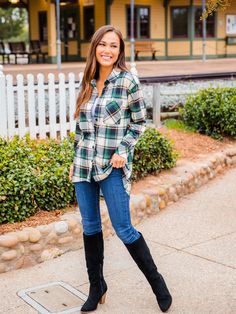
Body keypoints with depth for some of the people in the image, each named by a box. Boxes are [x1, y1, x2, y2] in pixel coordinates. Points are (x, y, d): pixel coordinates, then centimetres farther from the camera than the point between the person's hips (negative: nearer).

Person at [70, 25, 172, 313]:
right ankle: (96, 288, 26)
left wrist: (123, 151, -12)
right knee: (90, 227, 11)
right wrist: (75, 160, 14)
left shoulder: (127, 81, -5)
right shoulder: (87, 83, 8)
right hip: (84, 166, 5)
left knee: (124, 229, -2)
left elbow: (138, 122, 0)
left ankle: (156, 281, 19)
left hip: (112, 167, -5)